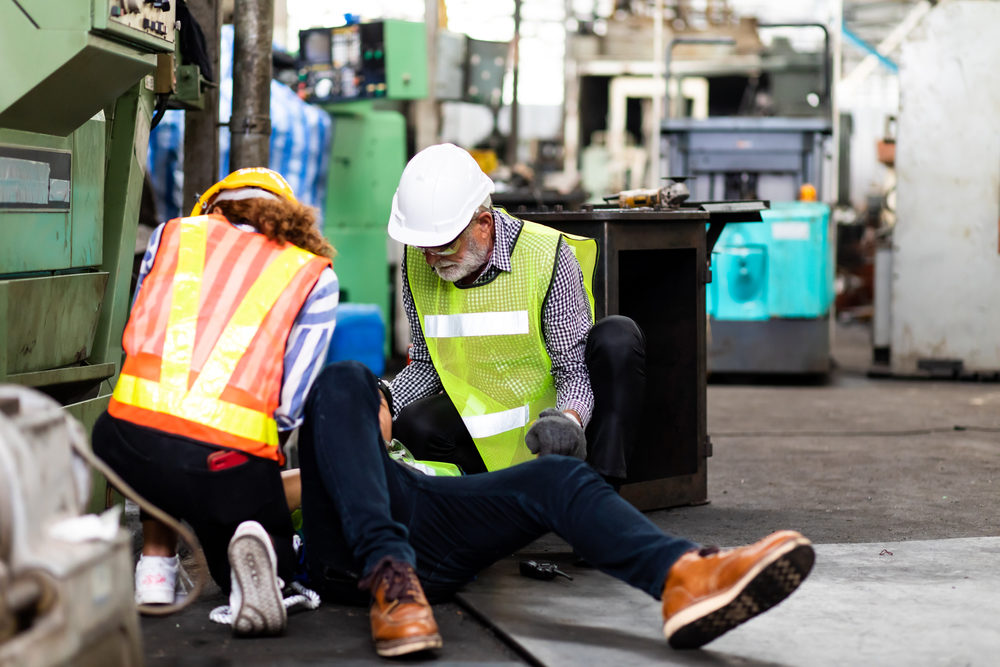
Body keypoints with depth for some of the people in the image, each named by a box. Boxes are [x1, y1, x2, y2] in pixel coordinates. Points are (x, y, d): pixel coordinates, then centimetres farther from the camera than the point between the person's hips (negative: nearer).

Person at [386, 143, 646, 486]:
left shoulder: (547, 256, -19)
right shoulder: (417, 264, -7)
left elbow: (575, 369, -18)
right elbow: (426, 363, 7)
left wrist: (569, 420, -40)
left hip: (551, 409, -2)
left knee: (617, 337, -29)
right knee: (413, 426, -29)